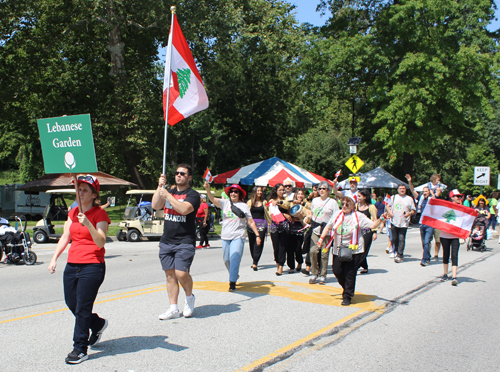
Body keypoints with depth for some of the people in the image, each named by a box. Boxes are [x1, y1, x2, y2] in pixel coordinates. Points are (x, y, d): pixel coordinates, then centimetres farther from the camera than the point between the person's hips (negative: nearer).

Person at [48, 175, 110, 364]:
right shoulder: (73, 212, 13)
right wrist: (54, 258, 9)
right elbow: (65, 237, 17)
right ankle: (98, 324, 39)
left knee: (82, 308, -4)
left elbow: (101, 242, -18)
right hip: (72, 265, 7)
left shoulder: (99, 214, -8)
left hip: (92, 266, -7)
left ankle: (80, 349, 8)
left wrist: (88, 224, -30)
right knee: (71, 303, 13)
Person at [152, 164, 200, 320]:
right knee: (170, 275, 6)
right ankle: (173, 309, 13)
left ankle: (189, 297, 13)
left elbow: (184, 209, -21)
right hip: (166, 241, 6)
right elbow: (155, 206, 3)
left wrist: (167, 195, -17)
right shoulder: (169, 192, 17)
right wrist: (160, 187, -5)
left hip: (185, 242, -6)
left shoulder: (193, 195, -3)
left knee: (181, 273, -16)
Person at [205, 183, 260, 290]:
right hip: (225, 237, 3)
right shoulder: (225, 203, 7)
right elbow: (213, 199, -10)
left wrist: (257, 235, 2)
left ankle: (232, 282, -8)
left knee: (234, 259, -13)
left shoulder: (244, 206, 5)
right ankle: (234, 275, 36)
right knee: (227, 260, 10)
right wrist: (208, 189, -29)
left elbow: (251, 222, 7)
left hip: (238, 237, -2)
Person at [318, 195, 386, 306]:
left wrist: (381, 219, -22)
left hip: (354, 251, -4)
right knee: (337, 271, 2)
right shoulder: (337, 215, 9)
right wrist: (321, 238, 14)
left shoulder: (359, 217, -2)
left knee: (349, 274, -5)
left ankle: (347, 297, 10)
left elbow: (372, 225, -7)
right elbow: (328, 227, 19)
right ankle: (346, 288, 31)